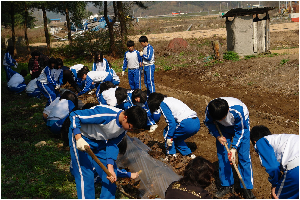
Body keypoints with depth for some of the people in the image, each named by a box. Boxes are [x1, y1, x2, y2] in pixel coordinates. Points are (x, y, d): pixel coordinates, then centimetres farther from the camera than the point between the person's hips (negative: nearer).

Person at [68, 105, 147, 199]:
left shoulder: (124, 127, -14)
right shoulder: (105, 115, -36)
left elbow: (112, 145, -5)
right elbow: (74, 115, -29)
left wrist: (110, 168, -16)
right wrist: (78, 138, -39)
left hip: (100, 141, 7)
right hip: (79, 136, -7)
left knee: (111, 175, 1)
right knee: (85, 174, -15)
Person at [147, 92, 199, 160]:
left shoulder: (162, 104, 0)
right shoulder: (170, 99, 27)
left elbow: (171, 121, -11)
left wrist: (169, 137, -6)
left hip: (187, 124, -9)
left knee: (167, 132, 12)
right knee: (176, 137, 26)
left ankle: (171, 154, 8)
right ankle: (189, 154, 20)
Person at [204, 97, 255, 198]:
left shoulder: (238, 110, -41)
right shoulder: (209, 109, -33)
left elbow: (240, 131, -24)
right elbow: (208, 122, -10)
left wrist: (234, 148, -28)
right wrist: (217, 136, -23)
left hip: (241, 125, -3)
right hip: (223, 128, 3)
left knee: (244, 156, -7)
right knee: (222, 154, -3)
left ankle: (247, 188, 1)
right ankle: (226, 185, 11)